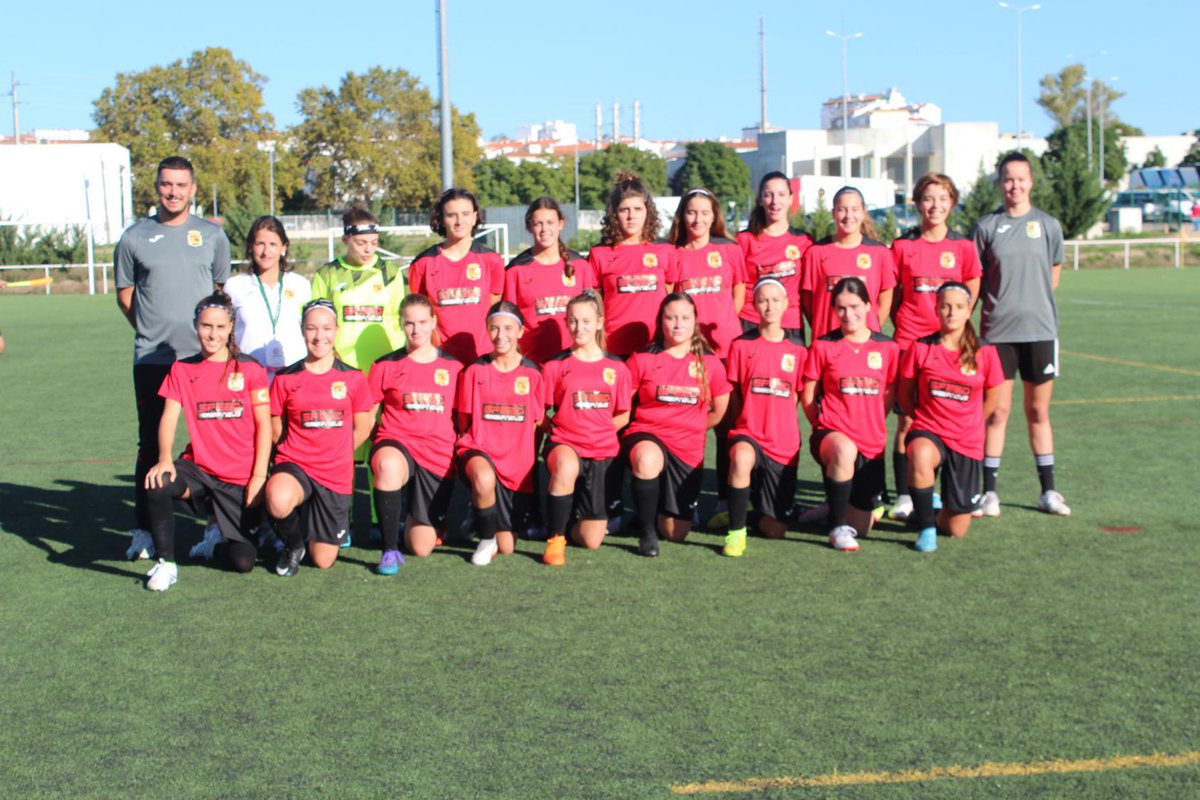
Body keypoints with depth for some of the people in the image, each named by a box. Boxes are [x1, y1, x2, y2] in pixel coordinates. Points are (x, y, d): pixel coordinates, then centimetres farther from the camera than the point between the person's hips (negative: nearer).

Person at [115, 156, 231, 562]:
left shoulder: (212, 235, 8)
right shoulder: (135, 237, 6)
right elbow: (125, 293, 13)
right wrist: (154, 330, 9)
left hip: (205, 357, 0)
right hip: (152, 358, 0)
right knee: (151, 444, 2)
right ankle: (144, 530, 10)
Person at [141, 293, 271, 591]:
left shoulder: (250, 369, 1)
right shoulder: (182, 370, 6)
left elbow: (264, 424, -1)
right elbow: (168, 418, -5)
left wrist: (259, 477, -9)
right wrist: (165, 459, -24)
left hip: (241, 480, -1)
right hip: (199, 469, 2)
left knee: (243, 562, -10)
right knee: (157, 483, -32)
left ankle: (219, 539, 28)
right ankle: (166, 563, -12)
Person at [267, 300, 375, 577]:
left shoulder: (353, 379, 0)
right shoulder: (286, 378, -2)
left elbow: (362, 429, 7)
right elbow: (276, 432, 5)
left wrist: (333, 455, 7)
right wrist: (300, 453, 2)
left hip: (336, 474, 1)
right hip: (294, 464, -1)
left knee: (324, 561, 3)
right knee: (278, 502, -39)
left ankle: (339, 520, 40)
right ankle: (294, 544, -3)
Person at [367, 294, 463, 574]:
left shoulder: (453, 367, 9)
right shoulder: (386, 366, 4)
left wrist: (459, 450, 7)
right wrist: (380, 441, -5)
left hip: (438, 455, 2)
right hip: (397, 443, -1)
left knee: (422, 547, 1)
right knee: (388, 464, -43)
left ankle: (418, 518, 39)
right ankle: (390, 550, -28)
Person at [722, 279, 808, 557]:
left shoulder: (797, 350, 5)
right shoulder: (741, 346, 1)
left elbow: (795, 397, 12)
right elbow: (733, 396, 4)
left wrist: (777, 426, 4)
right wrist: (748, 423, -5)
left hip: (784, 443, 2)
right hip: (748, 433, -2)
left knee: (775, 530, 3)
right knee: (741, 457, -42)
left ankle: (763, 507, 41)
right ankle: (736, 531, -23)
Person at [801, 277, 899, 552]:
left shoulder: (887, 348, 3)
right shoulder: (823, 346, -1)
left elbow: (889, 395, 13)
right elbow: (808, 397, 4)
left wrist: (871, 425, 9)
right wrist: (823, 426, 0)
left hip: (872, 443, 3)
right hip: (831, 432, -3)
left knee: (861, 527, 6)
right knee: (844, 451, -43)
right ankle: (838, 526, -22)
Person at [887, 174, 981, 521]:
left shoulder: (963, 248, 5)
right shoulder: (902, 246, 3)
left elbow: (970, 295, 9)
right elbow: (891, 296, 9)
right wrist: (904, 325, 1)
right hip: (908, 344, -1)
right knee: (906, 421, -1)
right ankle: (904, 496, 6)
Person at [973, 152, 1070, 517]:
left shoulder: (1047, 224, 6)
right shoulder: (987, 226, 3)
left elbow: (1054, 271, 15)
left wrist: (1035, 302, 6)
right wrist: (1000, 306, -2)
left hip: (1040, 330, 1)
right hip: (997, 332, -1)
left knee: (1038, 411, 9)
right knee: (997, 411, 0)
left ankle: (1048, 491, 17)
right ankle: (989, 491, 8)